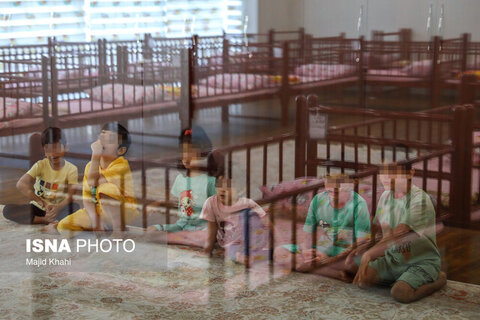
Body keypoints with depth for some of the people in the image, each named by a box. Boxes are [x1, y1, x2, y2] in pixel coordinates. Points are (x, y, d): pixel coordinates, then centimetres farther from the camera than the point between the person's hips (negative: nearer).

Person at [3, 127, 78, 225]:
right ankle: (48, 220, -24)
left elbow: (70, 195, -18)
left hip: (59, 207, -2)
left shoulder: (71, 169, -9)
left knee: (75, 207, -34)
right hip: (39, 207, 2)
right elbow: (21, 185, -20)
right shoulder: (40, 165, -7)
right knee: (8, 210, -23)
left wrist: (58, 207, -40)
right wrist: (43, 203, -29)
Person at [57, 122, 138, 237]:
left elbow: (92, 181, -29)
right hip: (99, 213, 7)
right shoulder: (90, 166, 3)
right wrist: (95, 222, -18)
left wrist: (95, 155, -24)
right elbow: (87, 199, -2)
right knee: (63, 226, -10)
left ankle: (119, 231, -22)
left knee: (106, 189, -36)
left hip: (124, 214, -7)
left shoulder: (122, 165, -17)